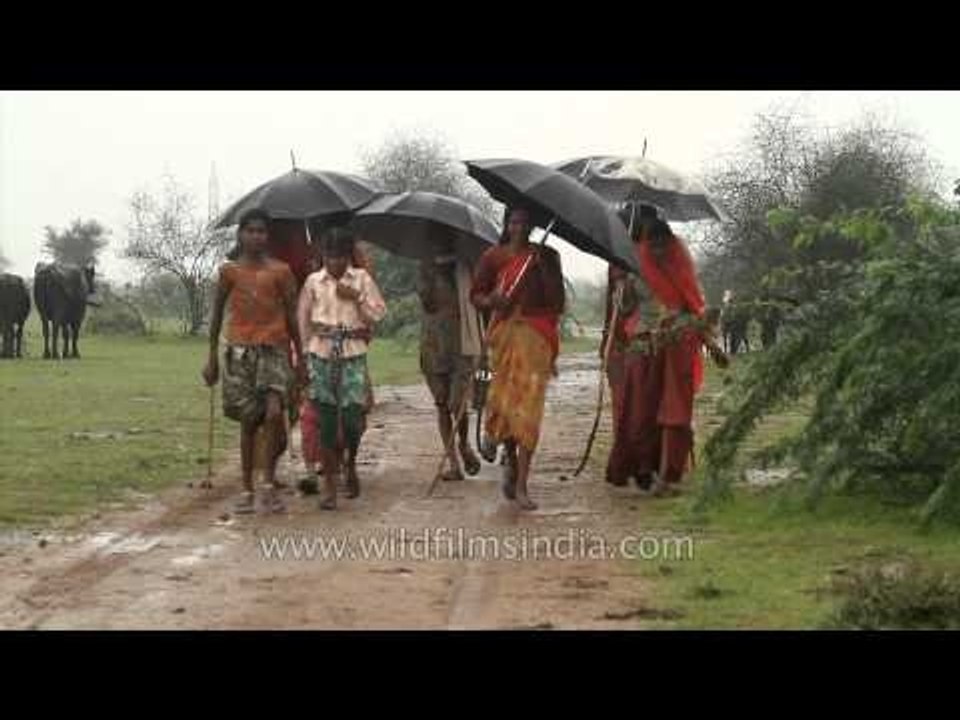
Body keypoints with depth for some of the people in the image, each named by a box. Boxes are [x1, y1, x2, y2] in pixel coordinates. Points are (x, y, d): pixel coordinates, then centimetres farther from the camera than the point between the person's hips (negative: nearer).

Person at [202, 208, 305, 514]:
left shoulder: (280, 271, 3)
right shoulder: (229, 271, 4)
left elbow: (291, 316, 7)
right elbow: (217, 314, 11)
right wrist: (212, 358, 8)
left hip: (274, 349, -1)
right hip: (240, 351, 1)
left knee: (274, 412, -20)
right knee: (248, 421, 4)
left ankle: (270, 482, -6)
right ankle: (247, 490, 13)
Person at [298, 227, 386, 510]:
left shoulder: (362, 279, 6)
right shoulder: (313, 281, 7)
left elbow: (377, 316, 5)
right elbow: (303, 320, 12)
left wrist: (356, 298, -8)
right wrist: (308, 350, 7)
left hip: (353, 355, -1)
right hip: (321, 355, 1)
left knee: (353, 417, -9)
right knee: (326, 419, -1)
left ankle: (351, 465, 20)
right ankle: (329, 482, 5)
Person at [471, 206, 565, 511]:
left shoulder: (546, 257, 8)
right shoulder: (493, 257, 7)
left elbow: (557, 301, 2)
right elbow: (476, 295, 9)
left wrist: (542, 266, -9)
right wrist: (491, 300, -12)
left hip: (536, 335, -1)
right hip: (504, 333, 1)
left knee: (529, 406, -9)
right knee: (502, 401, 1)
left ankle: (521, 486, -10)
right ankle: (511, 460, 32)